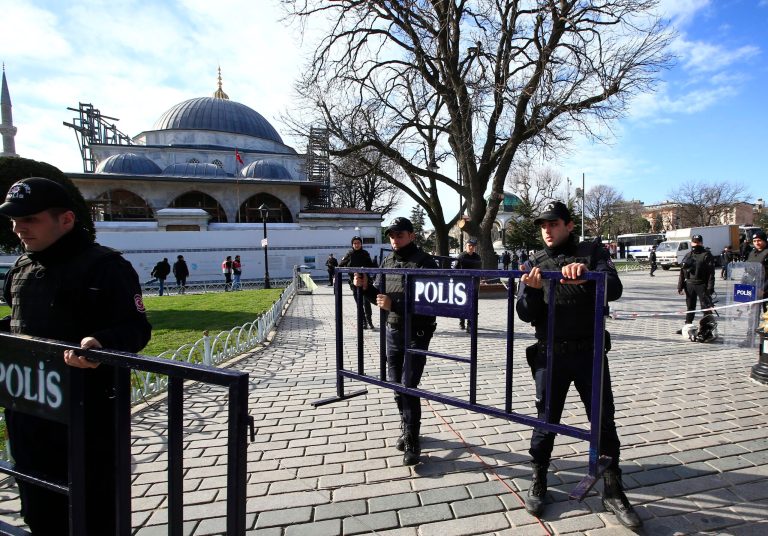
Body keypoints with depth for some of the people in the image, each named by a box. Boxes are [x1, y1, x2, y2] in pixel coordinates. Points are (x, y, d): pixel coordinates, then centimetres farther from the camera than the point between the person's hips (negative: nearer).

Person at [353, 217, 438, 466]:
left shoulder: (424, 262, -13)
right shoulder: (387, 262, 7)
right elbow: (380, 297, 14)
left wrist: (394, 304, -28)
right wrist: (366, 287, -5)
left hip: (417, 333, -6)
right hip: (392, 331, 7)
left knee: (408, 386, -7)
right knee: (396, 384, 14)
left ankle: (412, 441, 8)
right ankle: (406, 428, 34)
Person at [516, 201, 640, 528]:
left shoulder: (592, 252, 2)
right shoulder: (534, 263, 5)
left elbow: (614, 289, -15)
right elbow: (526, 315, -1)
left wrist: (586, 274, -35)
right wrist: (532, 290, -22)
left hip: (590, 352, 0)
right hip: (550, 354, 1)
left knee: (604, 421, 8)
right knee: (546, 419, 9)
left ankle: (612, 491, 25)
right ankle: (538, 481, 27)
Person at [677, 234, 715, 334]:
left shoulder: (707, 255, -2)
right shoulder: (687, 255, 13)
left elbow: (711, 273, -8)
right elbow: (682, 271, 13)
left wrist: (710, 287, -15)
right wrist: (680, 286, 8)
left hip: (702, 285, -5)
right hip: (689, 284, 5)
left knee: (706, 307, -3)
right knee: (689, 307, 13)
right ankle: (687, 326, 22)